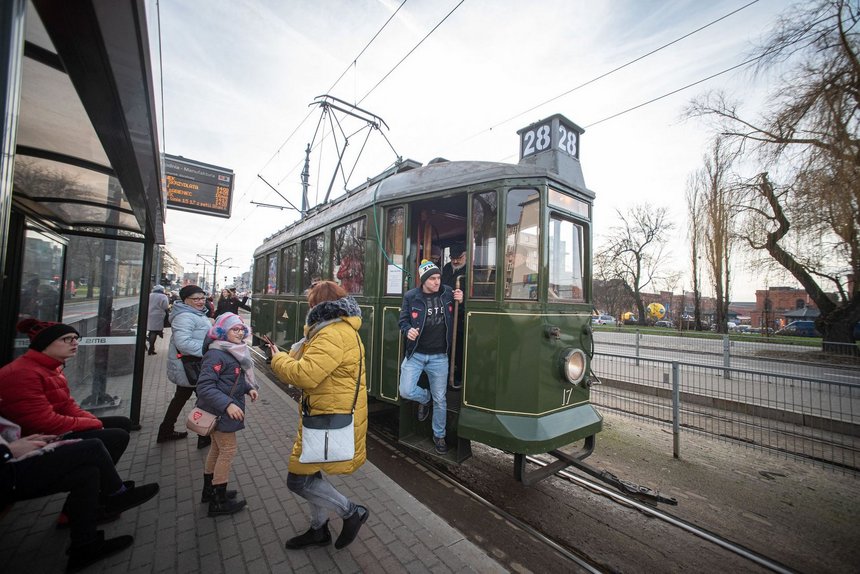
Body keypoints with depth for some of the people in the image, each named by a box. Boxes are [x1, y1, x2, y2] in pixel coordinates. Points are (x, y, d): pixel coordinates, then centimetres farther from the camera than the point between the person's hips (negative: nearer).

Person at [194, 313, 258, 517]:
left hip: (225, 411, 9)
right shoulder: (216, 354, -23)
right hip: (220, 412, -9)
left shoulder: (236, 352, 6)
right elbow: (204, 386, -28)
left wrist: (250, 388, -1)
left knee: (217, 449, 21)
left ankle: (209, 490, 39)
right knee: (228, 451, 1)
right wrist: (227, 404, -34)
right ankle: (218, 501, 16)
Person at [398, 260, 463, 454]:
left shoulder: (448, 293, -3)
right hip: (415, 354, 0)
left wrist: (460, 302, -12)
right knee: (406, 391, -5)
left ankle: (439, 436, 34)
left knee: (440, 399, 10)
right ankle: (425, 398, 31)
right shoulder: (411, 296, -6)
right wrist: (408, 330, -20)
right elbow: (403, 320, 2)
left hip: (439, 356, 0)